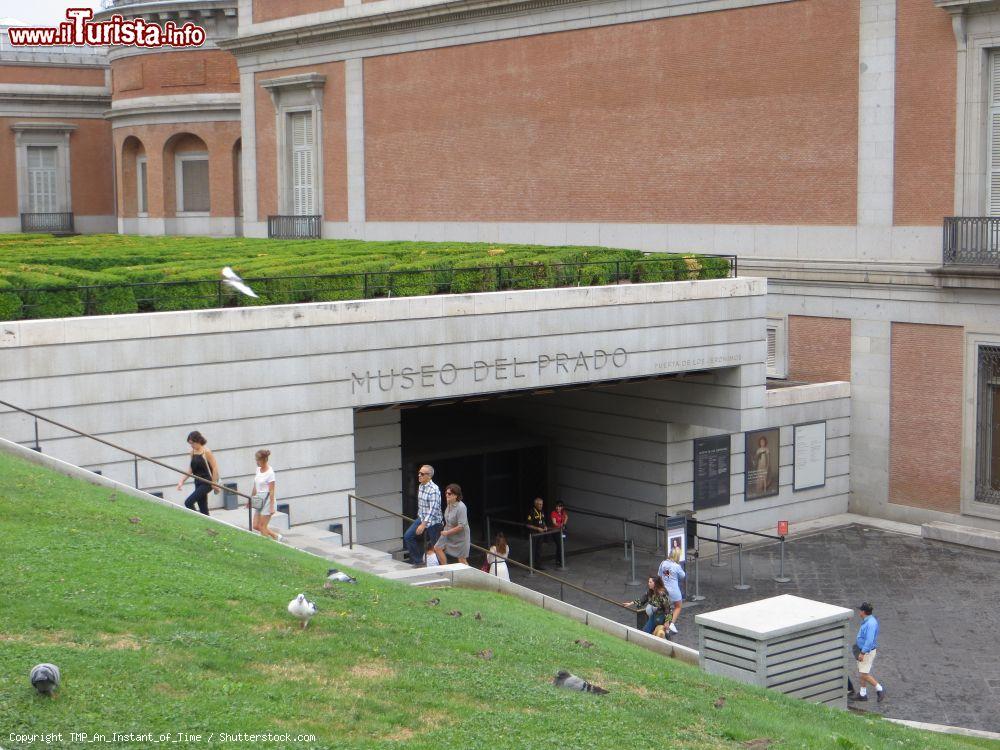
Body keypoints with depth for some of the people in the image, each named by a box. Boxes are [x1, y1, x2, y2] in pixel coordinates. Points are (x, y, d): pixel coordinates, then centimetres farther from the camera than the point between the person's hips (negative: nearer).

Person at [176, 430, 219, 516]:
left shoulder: (206, 452, -12)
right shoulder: (193, 452, 8)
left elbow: (215, 468, -13)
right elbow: (191, 469, 14)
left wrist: (214, 484, -15)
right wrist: (182, 481, 4)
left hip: (206, 483, -7)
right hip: (198, 483, 7)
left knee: (188, 503, -17)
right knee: (203, 510, 8)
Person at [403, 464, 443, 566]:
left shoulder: (434, 490, -21)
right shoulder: (420, 486, 6)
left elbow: (433, 509, -26)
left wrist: (423, 524, -29)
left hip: (433, 521, -8)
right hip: (421, 518, 8)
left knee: (434, 547, 1)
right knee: (408, 536, -2)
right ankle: (418, 559, 8)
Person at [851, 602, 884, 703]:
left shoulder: (871, 623, -27)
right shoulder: (867, 621, 5)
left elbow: (869, 640, -30)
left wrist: (862, 653, -27)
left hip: (867, 652, -10)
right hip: (863, 650, 10)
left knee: (864, 675, -5)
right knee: (861, 672, 16)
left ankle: (879, 689, 7)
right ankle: (862, 694, 24)